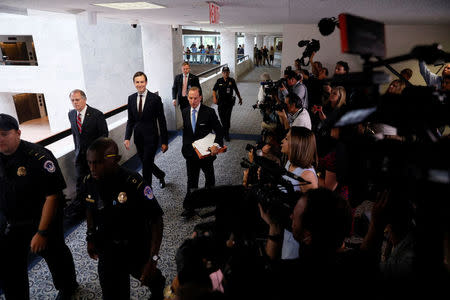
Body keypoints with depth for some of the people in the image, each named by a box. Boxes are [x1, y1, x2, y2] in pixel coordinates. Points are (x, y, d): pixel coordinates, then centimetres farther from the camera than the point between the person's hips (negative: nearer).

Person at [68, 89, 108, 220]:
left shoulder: (97, 114, -15)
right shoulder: (71, 114, 2)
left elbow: (104, 135, -11)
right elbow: (74, 132, 14)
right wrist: (77, 148, 13)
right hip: (80, 153, 4)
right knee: (80, 180, 2)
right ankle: (78, 208, 9)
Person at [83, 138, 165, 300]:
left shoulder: (134, 184, -30)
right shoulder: (88, 182, -14)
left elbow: (156, 219, -25)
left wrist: (153, 260, -27)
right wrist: (90, 237, 10)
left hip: (136, 250, -3)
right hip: (107, 250, 3)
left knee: (146, 276, 26)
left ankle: (157, 283, 63)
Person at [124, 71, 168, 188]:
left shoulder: (155, 98, -10)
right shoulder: (131, 98, 4)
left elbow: (162, 121, -8)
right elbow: (130, 120, 8)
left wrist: (164, 142, -8)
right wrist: (127, 138, -5)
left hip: (151, 138, -5)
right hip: (138, 138, 5)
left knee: (147, 165, -2)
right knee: (145, 162, 18)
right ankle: (161, 175, 46)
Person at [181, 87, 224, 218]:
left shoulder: (209, 112, -13)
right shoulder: (185, 112, 0)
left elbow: (219, 130, -12)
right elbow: (185, 131, 10)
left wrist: (216, 144, -27)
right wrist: (185, 147, 4)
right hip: (190, 152, 2)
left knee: (209, 177, 20)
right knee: (191, 180, 6)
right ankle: (189, 208, 13)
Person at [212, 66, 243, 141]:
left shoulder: (232, 81, 0)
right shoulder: (219, 81, 0)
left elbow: (236, 90, 12)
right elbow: (214, 90, 6)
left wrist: (240, 98, 19)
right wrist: (214, 98, -10)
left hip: (229, 102, -1)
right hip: (221, 102, 1)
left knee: (227, 117, -9)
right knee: (222, 117, 8)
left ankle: (226, 133, -4)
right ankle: (224, 127, 36)